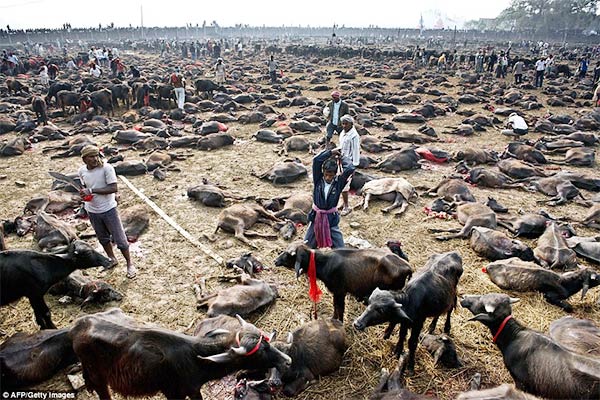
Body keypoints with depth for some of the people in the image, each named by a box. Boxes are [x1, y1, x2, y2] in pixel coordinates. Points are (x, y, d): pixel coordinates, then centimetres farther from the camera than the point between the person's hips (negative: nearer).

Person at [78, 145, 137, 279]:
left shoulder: (107, 168, -19)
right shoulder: (82, 171, -2)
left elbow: (114, 188, -24)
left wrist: (91, 190, -27)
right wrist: (85, 194, -7)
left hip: (108, 209, -5)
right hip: (92, 211, 5)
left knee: (120, 239, 0)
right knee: (103, 239, 21)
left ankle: (129, 264, 18)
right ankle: (112, 260, 42)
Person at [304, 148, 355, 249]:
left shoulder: (338, 182, -10)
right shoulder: (318, 180, -8)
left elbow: (350, 169, -24)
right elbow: (316, 160, -20)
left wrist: (341, 157, -9)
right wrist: (330, 152, -13)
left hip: (332, 218, -1)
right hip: (316, 216, 1)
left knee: (339, 248, 7)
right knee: (307, 246, 14)